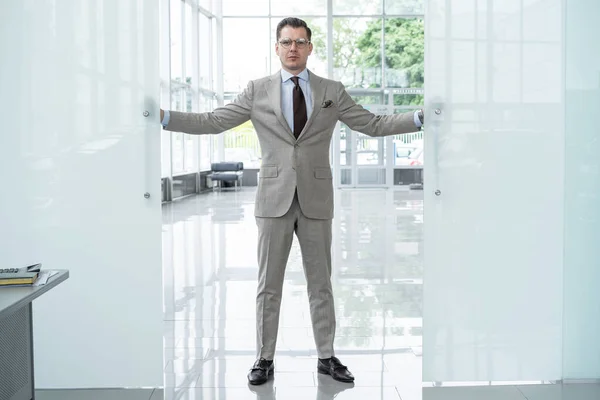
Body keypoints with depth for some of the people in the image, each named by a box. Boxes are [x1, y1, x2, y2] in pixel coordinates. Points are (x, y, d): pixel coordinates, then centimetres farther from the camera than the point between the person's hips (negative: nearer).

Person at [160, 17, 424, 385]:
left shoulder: (332, 91, 7)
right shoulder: (258, 91, 5)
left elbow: (373, 124, 5)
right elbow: (213, 122, 2)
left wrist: (421, 118, -6)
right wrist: (164, 117, -7)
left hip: (317, 200, 1)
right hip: (274, 199, 0)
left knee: (321, 283, 9)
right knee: (269, 285, 5)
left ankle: (327, 356, 21)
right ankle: (265, 359, 17)